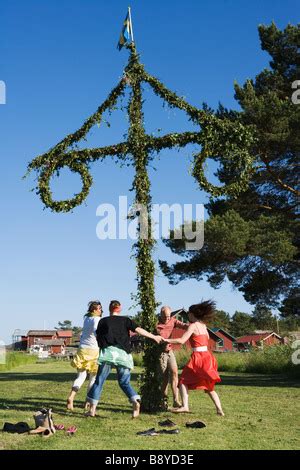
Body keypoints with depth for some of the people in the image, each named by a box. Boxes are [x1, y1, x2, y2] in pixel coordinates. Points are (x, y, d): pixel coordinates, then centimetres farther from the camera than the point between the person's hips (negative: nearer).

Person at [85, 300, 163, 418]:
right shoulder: (125, 320, 11)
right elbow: (138, 330, 2)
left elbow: (98, 338, 14)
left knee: (99, 380, 7)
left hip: (108, 352, -1)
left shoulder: (103, 321, 12)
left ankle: (92, 408, 8)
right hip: (123, 354, 1)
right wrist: (154, 337, 6)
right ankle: (135, 400, -13)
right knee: (124, 382, 10)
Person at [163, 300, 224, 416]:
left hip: (198, 357, -7)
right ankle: (219, 410, 8)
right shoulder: (203, 325, 12)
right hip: (207, 356, 7)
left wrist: (166, 340, -8)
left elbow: (181, 341, -17)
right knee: (209, 387, 15)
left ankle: (185, 406, -14)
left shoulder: (193, 325, -9)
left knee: (183, 381, 0)